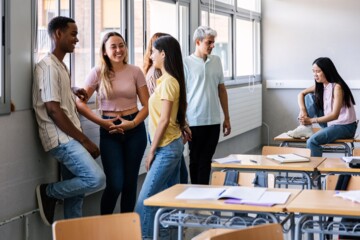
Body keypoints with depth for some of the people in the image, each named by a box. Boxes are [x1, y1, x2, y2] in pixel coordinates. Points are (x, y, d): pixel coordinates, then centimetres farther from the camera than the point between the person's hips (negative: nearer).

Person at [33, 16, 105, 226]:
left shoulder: (61, 65, 17)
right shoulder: (48, 66, -12)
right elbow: (53, 110, -18)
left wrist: (73, 91, 13)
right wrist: (85, 140, -16)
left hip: (70, 138, 9)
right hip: (61, 139, -9)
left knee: (75, 192, 8)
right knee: (96, 179, -20)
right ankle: (48, 192, -1)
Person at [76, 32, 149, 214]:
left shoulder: (135, 71, 4)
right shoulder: (98, 73, -1)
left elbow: (147, 104, 3)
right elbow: (80, 103, -4)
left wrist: (133, 123, -12)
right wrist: (101, 122, -11)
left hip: (134, 129, 2)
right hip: (109, 130, -2)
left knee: (130, 182, 8)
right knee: (115, 184, -8)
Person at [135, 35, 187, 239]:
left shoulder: (167, 82, -16)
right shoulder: (169, 80, 13)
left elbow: (164, 120, -19)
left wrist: (152, 151, -14)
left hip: (167, 147, -10)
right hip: (172, 145, 10)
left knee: (146, 200, -10)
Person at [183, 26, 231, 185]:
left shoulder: (216, 61, 9)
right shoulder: (186, 63, -6)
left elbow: (221, 90, 14)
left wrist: (227, 118, 13)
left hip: (214, 121, 4)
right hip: (195, 122, -4)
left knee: (206, 161, 9)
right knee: (196, 161, 7)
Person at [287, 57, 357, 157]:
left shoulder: (337, 87, -20)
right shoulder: (320, 85, 4)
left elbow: (334, 115, -25)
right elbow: (301, 94, 11)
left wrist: (312, 120, -26)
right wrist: (303, 111, -8)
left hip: (345, 127, -8)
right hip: (329, 123, 8)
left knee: (312, 141, -30)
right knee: (309, 97, 2)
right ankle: (306, 129, -8)